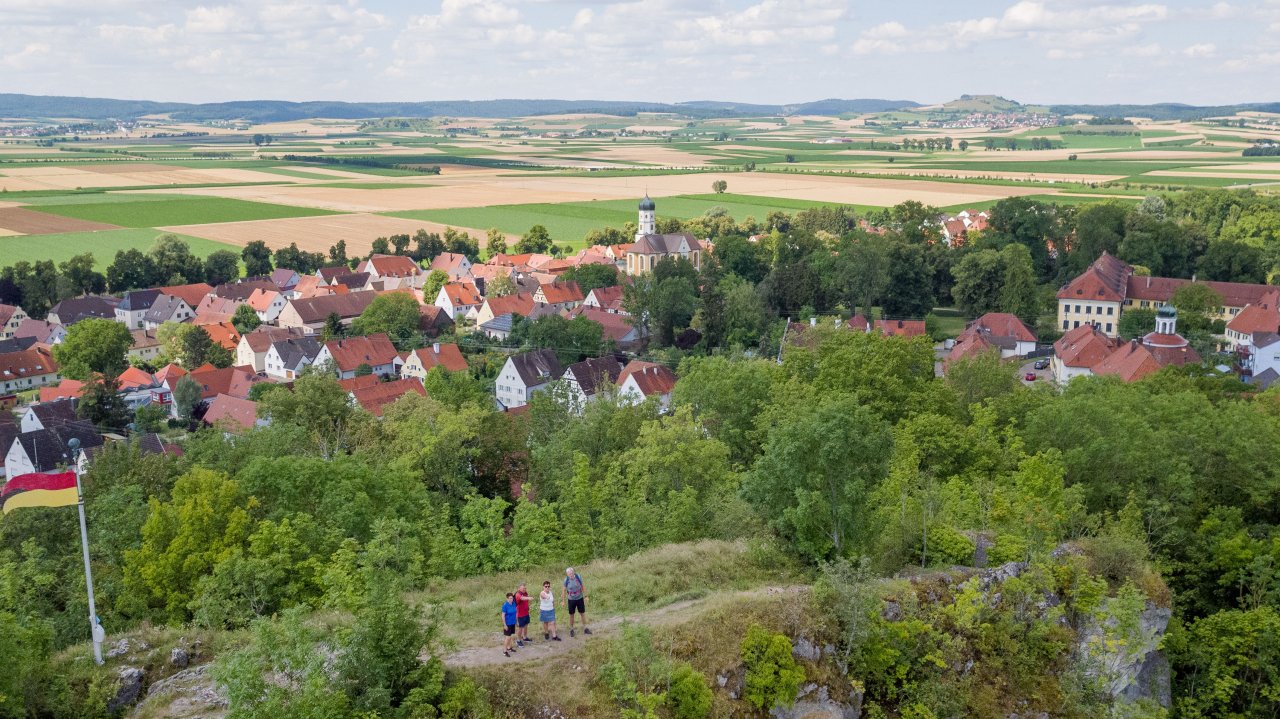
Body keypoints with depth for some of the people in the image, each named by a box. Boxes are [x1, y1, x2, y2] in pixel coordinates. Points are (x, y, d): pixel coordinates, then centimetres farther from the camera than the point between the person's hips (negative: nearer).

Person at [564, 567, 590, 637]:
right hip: (571, 600, -1)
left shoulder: (578, 577, -17)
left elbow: (583, 586, -4)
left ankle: (585, 629, 21)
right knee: (571, 615, 9)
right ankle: (571, 630, 25)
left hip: (580, 599, 1)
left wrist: (585, 596, -4)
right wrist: (564, 601, 1)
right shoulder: (566, 580, -16)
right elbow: (564, 590, -3)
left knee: (583, 613, 7)